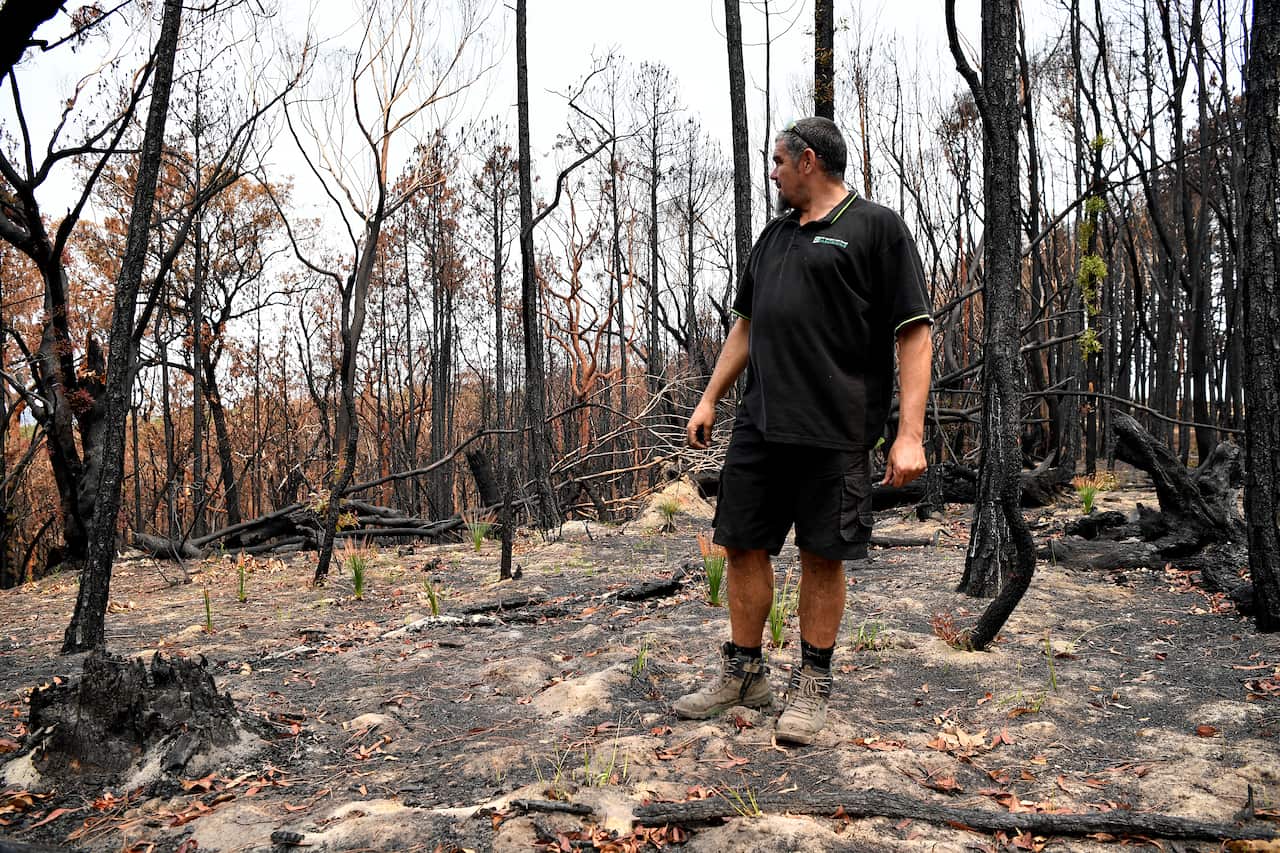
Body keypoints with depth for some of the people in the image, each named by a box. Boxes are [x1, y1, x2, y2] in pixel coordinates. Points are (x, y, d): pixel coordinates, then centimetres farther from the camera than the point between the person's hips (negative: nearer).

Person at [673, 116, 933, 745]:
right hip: (760, 424, 6)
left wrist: (910, 432, -15)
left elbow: (914, 333, -7)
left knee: (823, 555, 3)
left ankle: (812, 684, 21)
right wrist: (710, 399, 19)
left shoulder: (876, 227, -1)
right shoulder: (775, 234, 20)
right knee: (743, 545, 7)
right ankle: (744, 673, 24)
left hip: (834, 431, -6)